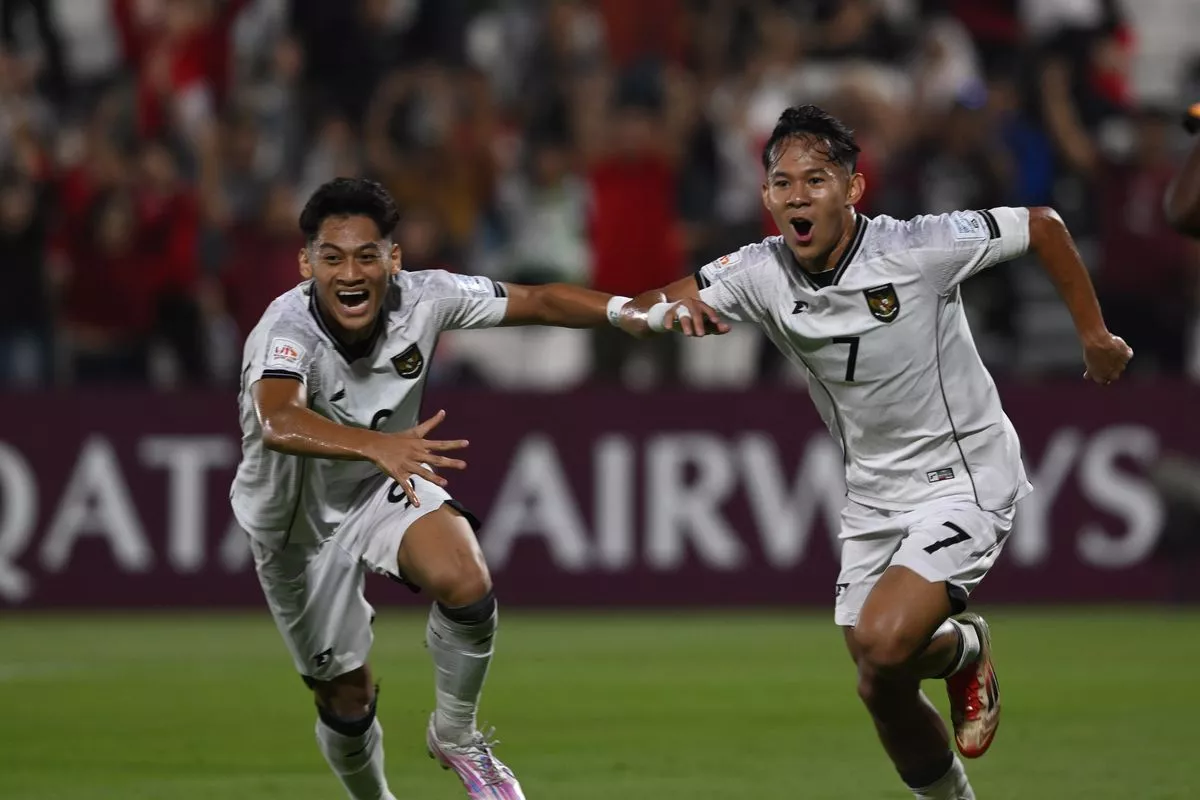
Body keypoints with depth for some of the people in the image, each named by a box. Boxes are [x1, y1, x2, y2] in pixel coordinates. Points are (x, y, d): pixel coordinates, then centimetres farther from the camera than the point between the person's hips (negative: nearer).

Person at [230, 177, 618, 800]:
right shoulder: (286, 329, -35)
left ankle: (455, 736, -1)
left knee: (465, 583, -28)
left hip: (385, 488, 3)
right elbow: (279, 423, -56)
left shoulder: (422, 299, -22)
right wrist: (377, 446, -73)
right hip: (297, 524, -2)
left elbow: (539, 303, -9)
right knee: (346, 703, 5)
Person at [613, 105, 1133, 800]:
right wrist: (665, 310, -33)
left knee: (883, 645, -25)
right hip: (874, 492, 5)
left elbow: (1042, 226, -7)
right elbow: (635, 312, -9)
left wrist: (1095, 336, 0)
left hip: (966, 478, -5)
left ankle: (964, 649, 10)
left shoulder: (917, 249, -20)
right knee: (883, 693, 5)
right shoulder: (760, 274, -8)